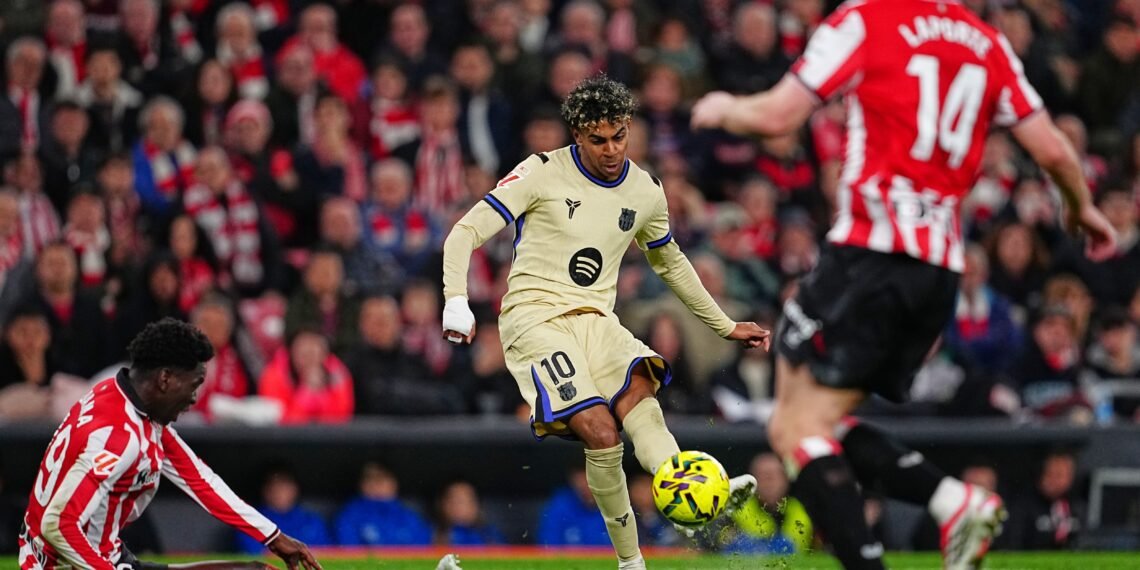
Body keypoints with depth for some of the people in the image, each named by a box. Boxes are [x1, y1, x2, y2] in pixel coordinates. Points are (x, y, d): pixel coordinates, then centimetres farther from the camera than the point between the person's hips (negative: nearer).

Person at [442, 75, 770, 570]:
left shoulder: (645, 192, 12)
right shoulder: (543, 173, -3)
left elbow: (670, 263, 30)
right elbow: (467, 231, -5)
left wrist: (724, 326, 32)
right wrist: (456, 300, -21)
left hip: (595, 320, 4)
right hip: (534, 318, -4)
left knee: (639, 391, -30)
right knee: (599, 428, -26)